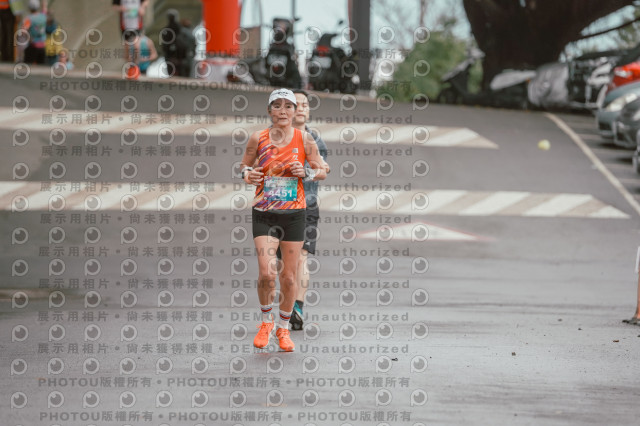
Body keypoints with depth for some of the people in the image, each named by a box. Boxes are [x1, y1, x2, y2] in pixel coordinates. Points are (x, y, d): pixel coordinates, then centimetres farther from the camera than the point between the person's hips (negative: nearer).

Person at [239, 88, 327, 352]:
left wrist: (306, 173, -13)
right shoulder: (258, 139, -1)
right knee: (266, 273, -15)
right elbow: (244, 166, 11)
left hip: (294, 214, 1)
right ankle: (266, 322, 11)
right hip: (263, 214, -1)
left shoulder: (304, 140, -1)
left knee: (289, 277, 3)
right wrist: (247, 176, -11)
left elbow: (322, 171, 7)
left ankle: (283, 328, 24)